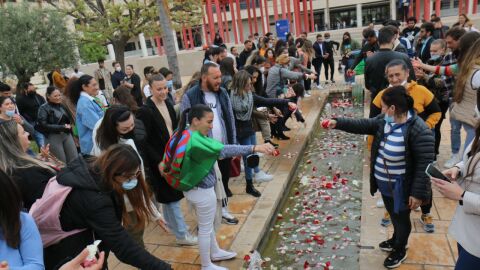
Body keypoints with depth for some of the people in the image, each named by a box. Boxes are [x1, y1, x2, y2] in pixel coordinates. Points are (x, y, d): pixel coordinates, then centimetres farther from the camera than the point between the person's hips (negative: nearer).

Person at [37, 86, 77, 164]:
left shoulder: (63, 106, 11)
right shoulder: (44, 108, -5)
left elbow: (70, 119, 22)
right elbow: (43, 125, -12)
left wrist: (68, 125, 0)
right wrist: (61, 127, -17)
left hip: (67, 135, 5)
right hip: (53, 137, -5)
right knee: (62, 163, -3)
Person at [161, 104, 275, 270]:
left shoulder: (184, 134, 0)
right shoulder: (196, 140, -31)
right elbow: (223, 150, -40)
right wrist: (254, 148, -44)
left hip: (194, 188, 10)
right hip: (202, 191, -10)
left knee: (207, 224, 26)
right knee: (205, 228, 10)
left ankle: (215, 253, 47)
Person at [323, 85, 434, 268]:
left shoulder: (419, 131, -29)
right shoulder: (384, 120, -5)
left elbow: (424, 165, -26)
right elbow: (363, 125, 8)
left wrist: (417, 193, -24)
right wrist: (338, 123, 2)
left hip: (400, 188, -7)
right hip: (384, 184, 7)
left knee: (401, 218, 17)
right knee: (393, 215, 29)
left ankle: (400, 250, 43)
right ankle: (397, 240, 55)